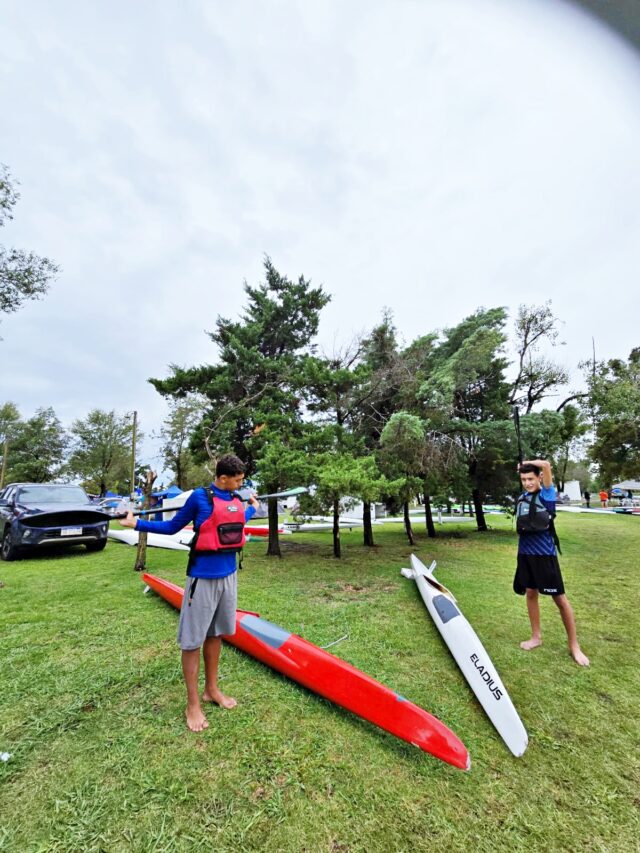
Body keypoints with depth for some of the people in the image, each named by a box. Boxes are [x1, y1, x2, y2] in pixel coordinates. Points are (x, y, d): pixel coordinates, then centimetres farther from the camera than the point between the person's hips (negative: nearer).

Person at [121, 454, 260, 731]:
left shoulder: (237, 500, 2)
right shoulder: (200, 497, -15)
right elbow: (173, 526, -3)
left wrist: (253, 507, 39)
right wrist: (136, 523, -8)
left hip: (228, 575, 6)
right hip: (203, 578, -6)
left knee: (215, 634, 19)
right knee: (192, 640, 7)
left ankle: (211, 689, 37)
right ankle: (193, 705, 25)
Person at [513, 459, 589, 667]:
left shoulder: (546, 494, -9)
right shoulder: (521, 498, 7)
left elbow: (546, 464, -24)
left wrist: (527, 463, -9)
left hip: (544, 553, -5)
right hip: (525, 553, 6)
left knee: (560, 598, 5)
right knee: (531, 594, 13)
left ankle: (574, 645, 22)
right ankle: (536, 637, 27)